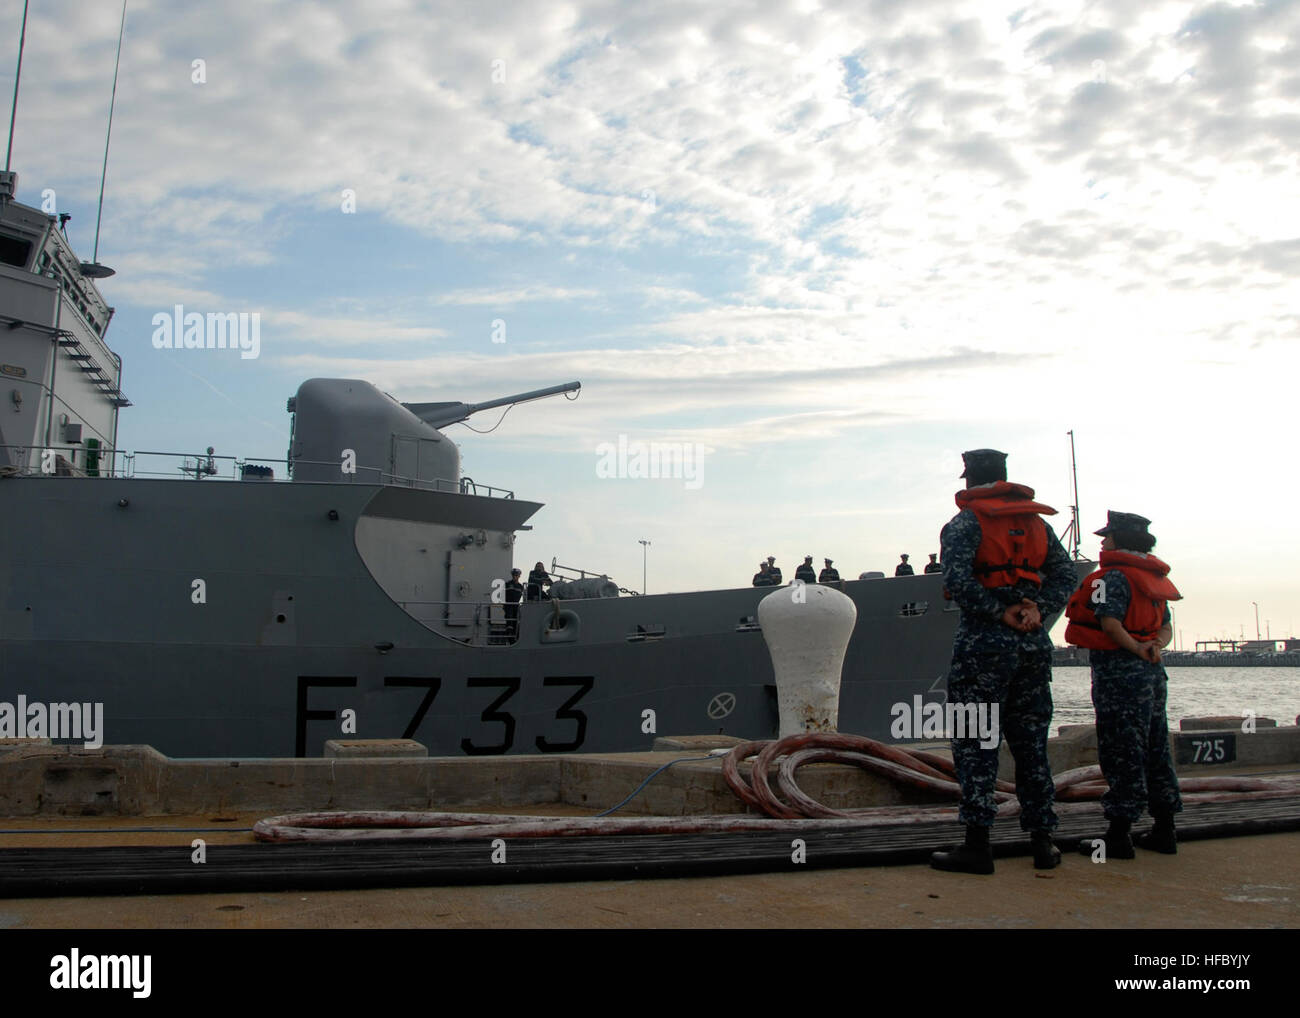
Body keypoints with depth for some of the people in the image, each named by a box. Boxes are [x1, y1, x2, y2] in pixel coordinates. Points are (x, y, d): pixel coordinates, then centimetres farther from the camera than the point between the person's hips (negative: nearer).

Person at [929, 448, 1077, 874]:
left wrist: (1000, 612, -13)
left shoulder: (966, 522, -4)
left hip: (984, 642, -5)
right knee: (1030, 742, 12)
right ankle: (1042, 840, 16)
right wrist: (1038, 610, -4)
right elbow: (1065, 574, 7)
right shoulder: (1037, 522, 14)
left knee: (975, 743, -2)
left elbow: (957, 580, -18)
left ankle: (977, 843, -4)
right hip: (1034, 645, 6)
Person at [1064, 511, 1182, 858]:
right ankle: (1164, 830, 20)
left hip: (1120, 670, -9)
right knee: (1154, 749, 13)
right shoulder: (1154, 578, 16)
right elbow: (1166, 627, 15)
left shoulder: (1114, 576, -11)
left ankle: (1119, 836, -4)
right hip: (1153, 673, 9)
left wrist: (1136, 649, -12)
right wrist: (1154, 646, -3)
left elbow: (1110, 623, -22)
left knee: (1121, 752, -6)